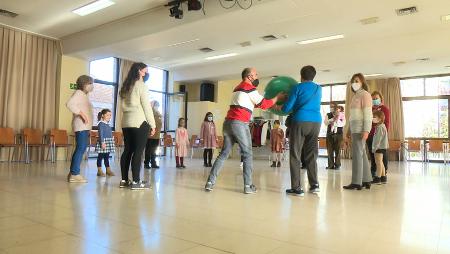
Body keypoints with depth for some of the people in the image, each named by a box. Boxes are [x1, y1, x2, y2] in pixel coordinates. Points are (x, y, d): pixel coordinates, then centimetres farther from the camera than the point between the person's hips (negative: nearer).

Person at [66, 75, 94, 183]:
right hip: (81, 126, -10)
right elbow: (69, 104, -22)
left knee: (80, 149, 11)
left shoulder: (84, 95, 23)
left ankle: (73, 173, 17)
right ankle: (75, 174, -10)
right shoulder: (79, 93, -6)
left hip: (85, 127, 10)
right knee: (81, 149, -12)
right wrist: (81, 113, -25)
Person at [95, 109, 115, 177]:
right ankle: (99, 171, 5)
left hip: (109, 142, 8)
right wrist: (102, 142, -22)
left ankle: (108, 170, 17)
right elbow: (101, 134, -16)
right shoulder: (101, 124, -9)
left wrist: (113, 142, 21)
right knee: (100, 156, 0)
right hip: (103, 142, -8)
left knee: (107, 157, 12)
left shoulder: (108, 124, 14)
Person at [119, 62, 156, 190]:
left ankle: (124, 180, 12)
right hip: (139, 122, -8)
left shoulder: (126, 86, 17)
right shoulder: (141, 85, -5)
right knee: (138, 152, -7)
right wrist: (152, 124, -4)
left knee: (127, 150, 9)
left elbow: (123, 106, 16)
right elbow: (146, 106, -8)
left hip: (126, 122, 8)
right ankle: (136, 182, -6)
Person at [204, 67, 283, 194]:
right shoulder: (249, 88, -2)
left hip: (228, 122, 8)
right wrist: (278, 96, 11)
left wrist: (272, 105, 27)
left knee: (224, 153, 9)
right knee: (247, 154, 1)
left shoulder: (238, 88, 26)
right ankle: (248, 186, 0)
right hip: (239, 124, -8)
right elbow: (264, 104, 0)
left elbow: (253, 104, 29)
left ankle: (210, 182, 6)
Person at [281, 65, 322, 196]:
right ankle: (314, 184, 11)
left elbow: (287, 108, -1)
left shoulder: (298, 87, 2)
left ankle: (297, 188, -3)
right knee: (312, 154, 13)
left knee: (295, 155, -1)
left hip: (300, 121, -5)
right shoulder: (319, 89, 17)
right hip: (316, 122, 5)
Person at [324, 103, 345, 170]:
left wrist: (337, 120, -21)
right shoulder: (328, 115, 11)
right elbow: (325, 123, -4)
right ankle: (330, 165, 7)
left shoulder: (341, 115, 5)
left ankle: (337, 165, 5)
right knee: (330, 150, 1)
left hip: (338, 134, -2)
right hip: (329, 134, 2)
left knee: (337, 150, -2)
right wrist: (332, 119, -17)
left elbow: (343, 124, -6)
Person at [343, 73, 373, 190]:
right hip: (355, 129, 9)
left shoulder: (365, 94, -4)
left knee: (357, 154, -10)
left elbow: (368, 114, -13)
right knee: (362, 154, 9)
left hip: (360, 128, -9)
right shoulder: (355, 96, 21)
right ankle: (366, 180, 13)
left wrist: (366, 130, -21)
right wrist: (349, 131, 19)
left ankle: (356, 182, -9)